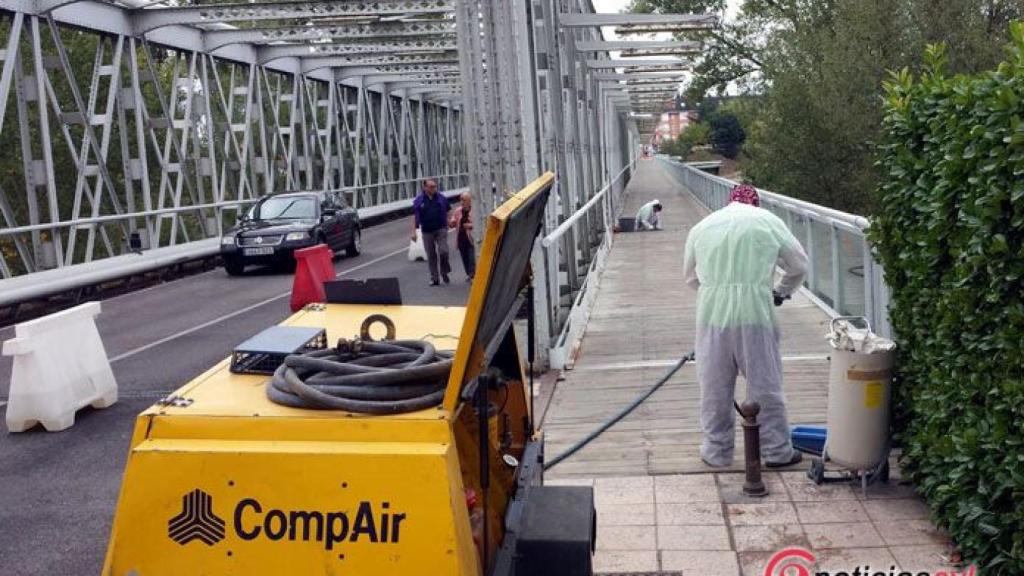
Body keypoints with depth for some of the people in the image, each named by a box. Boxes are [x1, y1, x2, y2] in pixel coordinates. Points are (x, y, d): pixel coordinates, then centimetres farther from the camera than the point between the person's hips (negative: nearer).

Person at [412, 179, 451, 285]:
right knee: (431, 255, 5)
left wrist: (448, 225, -1)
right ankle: (434, 278, 14)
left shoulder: (442, 198, 4)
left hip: (441, 229, 0)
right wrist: (413, 231, -5)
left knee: (443, 251, -13)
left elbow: (447, 213, 10)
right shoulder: (419, 200, 1)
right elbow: (415, 216, 1)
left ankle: (444, 272, 11)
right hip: (427, 231, 0)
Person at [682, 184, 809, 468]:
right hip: (754, 313, -2)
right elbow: (799, 265, 14)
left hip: (712, 314, 2)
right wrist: (781, 292, 30)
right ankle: (777, 451, 18)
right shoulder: (768, 221, 8)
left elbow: (690, 276, 22)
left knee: (715, 387, 12)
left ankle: (716, 450, 21)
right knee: (765, 385, 9)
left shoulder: (702, 226, 14)